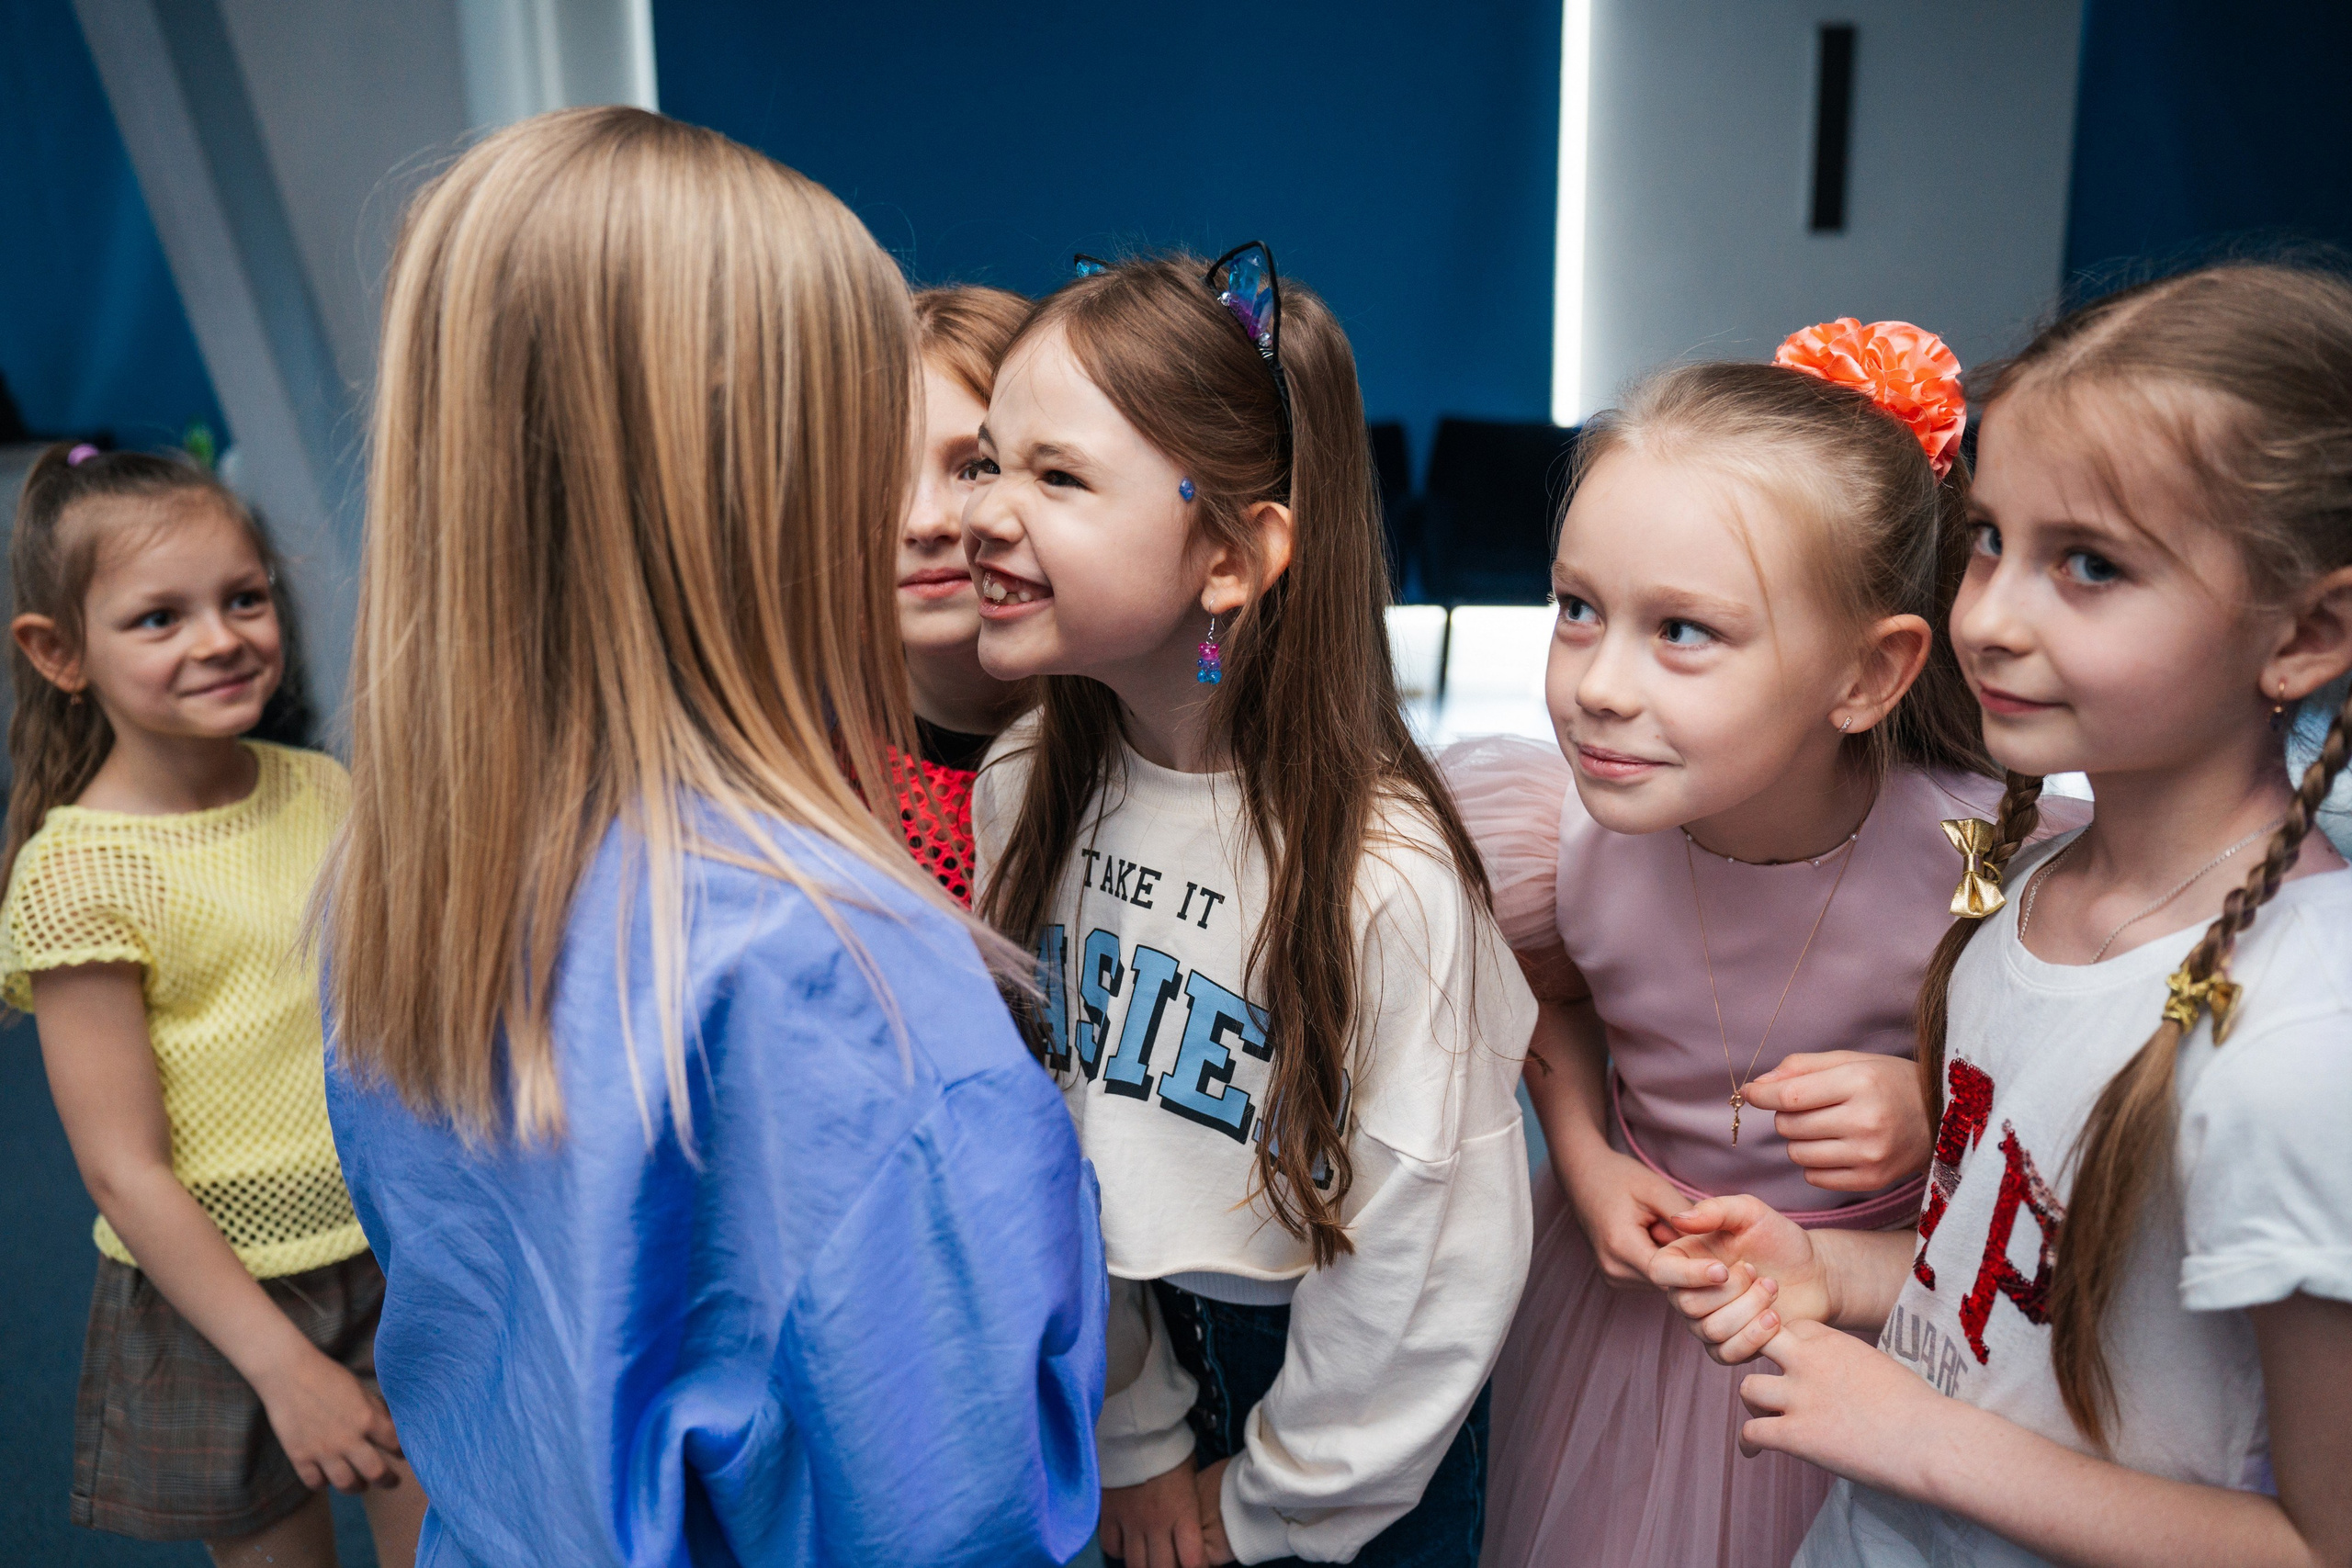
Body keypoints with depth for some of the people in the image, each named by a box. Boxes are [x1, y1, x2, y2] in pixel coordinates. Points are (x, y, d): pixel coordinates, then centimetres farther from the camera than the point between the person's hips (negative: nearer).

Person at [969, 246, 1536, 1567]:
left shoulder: (1384, 874, -30)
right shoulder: (1022, 793, -13)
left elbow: (1427, 1263, -19)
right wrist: (1135, 1431, 0)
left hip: (1352, 1421, -4)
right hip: (1137, 1344, 4)